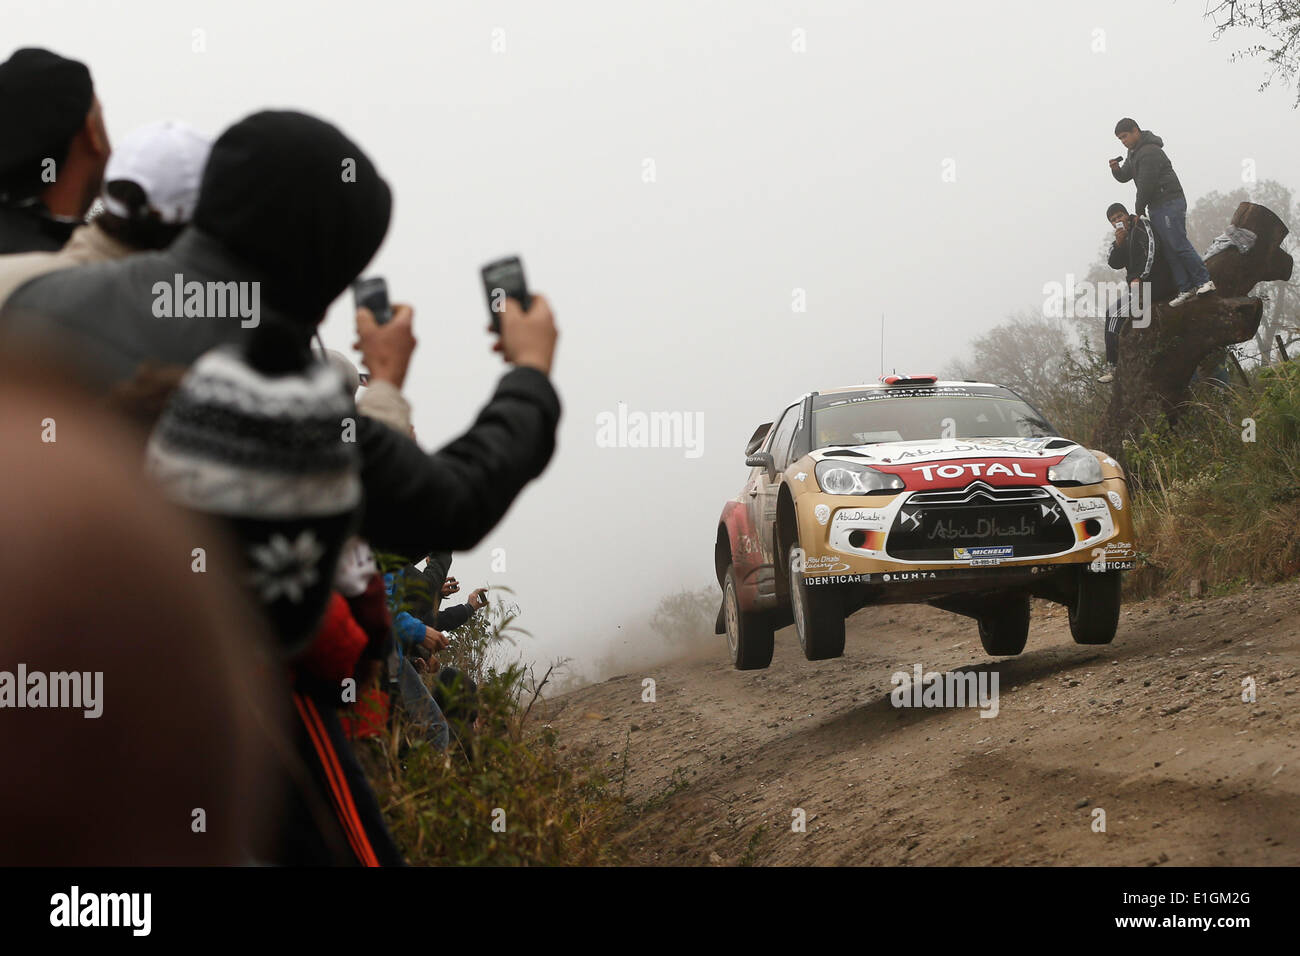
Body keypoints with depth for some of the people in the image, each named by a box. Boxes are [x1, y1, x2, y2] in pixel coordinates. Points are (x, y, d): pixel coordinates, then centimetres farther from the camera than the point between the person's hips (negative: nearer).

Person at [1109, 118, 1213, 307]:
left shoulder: (1150, 152, -16)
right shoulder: (1133, 152, 17)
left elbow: (1146, 184, -17)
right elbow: (1125, 177, 21)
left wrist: (1139, 210, -6)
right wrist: (1116, 170, -3)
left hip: (1170, 202, -10)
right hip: (1156, 208, 10)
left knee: (1178, 244, -14)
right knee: (1168, 249, 5)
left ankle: (1204, 282, -10)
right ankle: (1185, 288, 3)